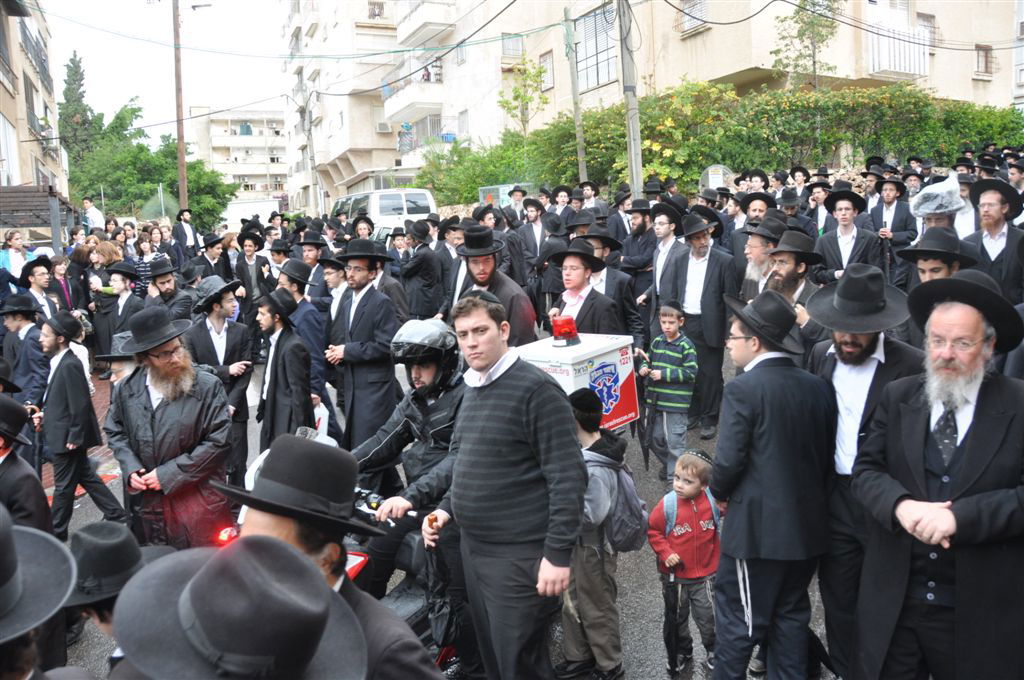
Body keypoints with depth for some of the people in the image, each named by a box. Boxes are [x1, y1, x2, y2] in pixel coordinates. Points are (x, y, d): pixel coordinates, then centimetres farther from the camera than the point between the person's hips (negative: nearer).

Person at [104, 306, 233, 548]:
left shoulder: (208, 387, -12)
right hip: (146, 499, 4)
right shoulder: (126, 389, 1)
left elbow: (219, 441, -15)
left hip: (198, 501, -4)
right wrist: (130, 469, -3)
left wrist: (168, 474, -14)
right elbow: (114, 431, 14)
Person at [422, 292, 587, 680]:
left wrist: (558, 553, -20)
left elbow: (568, 478, -18)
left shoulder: (536, 390, -14)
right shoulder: (472, 389, 11)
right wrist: (447, 509, 10)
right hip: (473, 547, 8)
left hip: (518, 556, -8)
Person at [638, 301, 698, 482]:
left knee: (674, 441, -1)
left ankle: (674, 476, 11)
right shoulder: (657, 341, 7)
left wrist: (664, 375, -18)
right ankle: (668, 465, 38)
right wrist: (644, 368, -5)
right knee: (655, 438, 16)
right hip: (655, 400, 6)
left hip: (676, 403, -6)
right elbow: (648, 360, 18)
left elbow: (690, 372, -14)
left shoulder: (686, 345, -10)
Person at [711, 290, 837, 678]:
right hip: (807, 523, 7)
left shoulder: (743, 388, -16)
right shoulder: (818, 386, 1)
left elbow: (728, 460, -17)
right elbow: (827, 455, 6)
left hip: (758, 526, -6)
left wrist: (719, 493, 2)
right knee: (790, 617, 19)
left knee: (737, 621, 7)